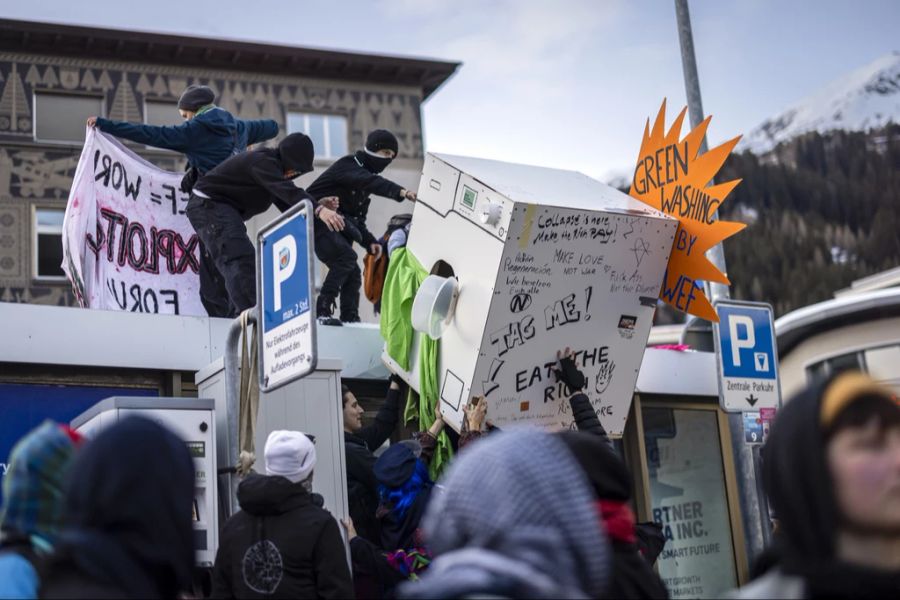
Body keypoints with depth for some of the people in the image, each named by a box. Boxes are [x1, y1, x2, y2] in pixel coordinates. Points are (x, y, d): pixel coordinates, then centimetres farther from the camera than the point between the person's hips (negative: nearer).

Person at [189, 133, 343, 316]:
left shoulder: (272, 165, 10)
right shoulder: (262, 162, -21)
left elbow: (287, 204, 9)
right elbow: (287, 191, -37)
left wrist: (319, 205, -6)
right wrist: (318, 210, -47)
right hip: (208, 205, -11)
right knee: (240, 257, -25)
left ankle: (235, 315, 18)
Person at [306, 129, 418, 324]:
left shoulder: (364, 179, 17)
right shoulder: (348, 166, -12)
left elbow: (358, 221, 18)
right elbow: (372, 182, -34)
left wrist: (369, 242, 0)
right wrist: (400, 192, -49)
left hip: (335, 226, 10)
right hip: (316, 220, -10)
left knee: (352, 273, 2)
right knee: (347, 256, -26)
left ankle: (350, 319, 5)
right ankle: (322, 310, -27)